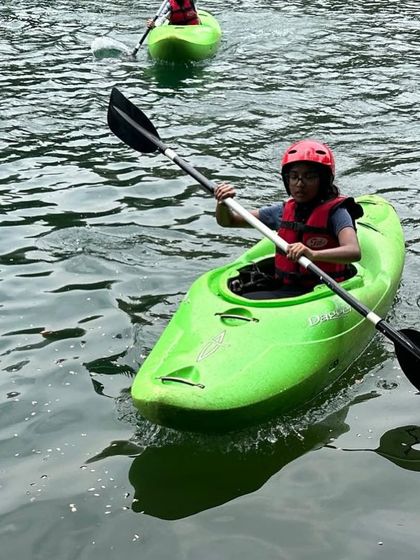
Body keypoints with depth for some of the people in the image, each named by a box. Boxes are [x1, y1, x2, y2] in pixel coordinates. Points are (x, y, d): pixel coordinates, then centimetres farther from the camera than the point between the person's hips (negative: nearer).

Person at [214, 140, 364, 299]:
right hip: (286, 289, 6)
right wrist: (223, 202, -7)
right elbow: (227, 221, 16)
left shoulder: (335, 212, -8)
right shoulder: (284, 211, 9)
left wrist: (312, 254, -43)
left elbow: (354, 252, -28)